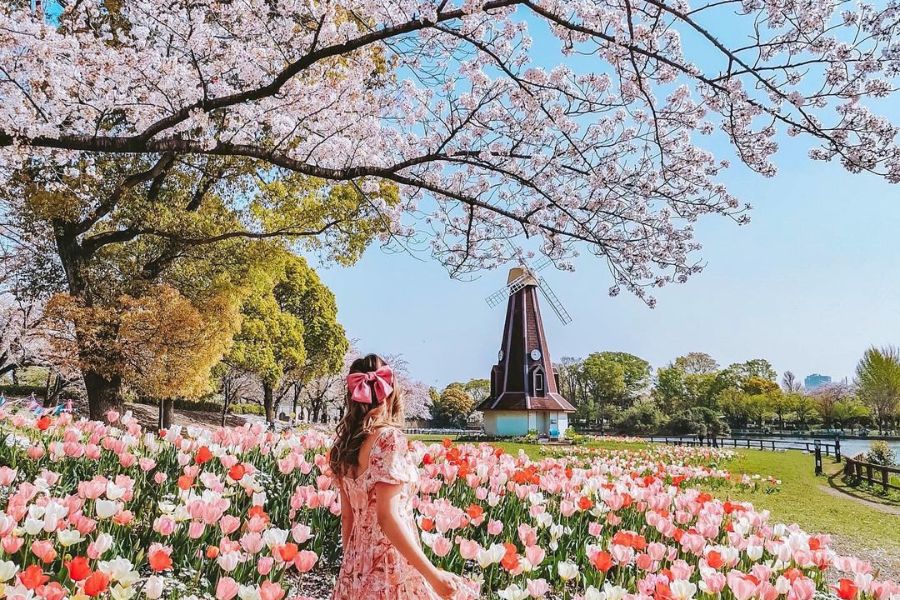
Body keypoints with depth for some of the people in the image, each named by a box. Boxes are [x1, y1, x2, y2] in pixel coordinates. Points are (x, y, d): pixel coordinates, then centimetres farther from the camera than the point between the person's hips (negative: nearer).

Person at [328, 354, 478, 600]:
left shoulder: (345, 443, 4)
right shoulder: (389, 438, -17)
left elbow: (346, 515, 10)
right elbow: (388, 517, -23)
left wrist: (351, 564, 20)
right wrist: (433, 575, -21)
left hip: (358, 569, 7)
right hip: (390, 569, -7)